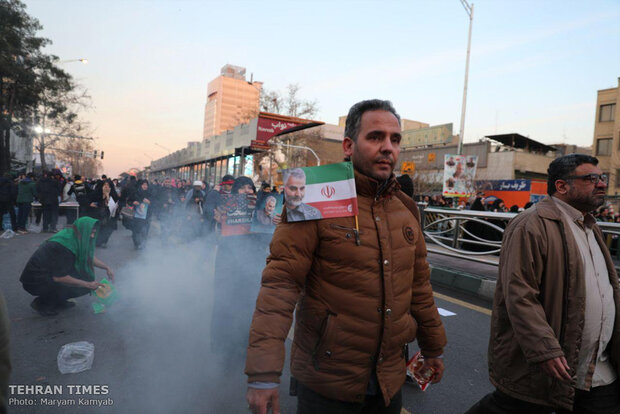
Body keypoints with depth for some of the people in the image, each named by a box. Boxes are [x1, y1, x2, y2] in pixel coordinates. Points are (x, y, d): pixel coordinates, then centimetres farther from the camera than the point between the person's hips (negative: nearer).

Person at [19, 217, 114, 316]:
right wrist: (87, 284, -24)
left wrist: (107, 267, 5)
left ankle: (58, 301, 12)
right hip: (35, 280, -8)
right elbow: (58, 277, -28)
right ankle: (41, 303, -2)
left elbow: (89, 257, 14)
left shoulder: (74, 238, -4)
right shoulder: (62, 245, -28)